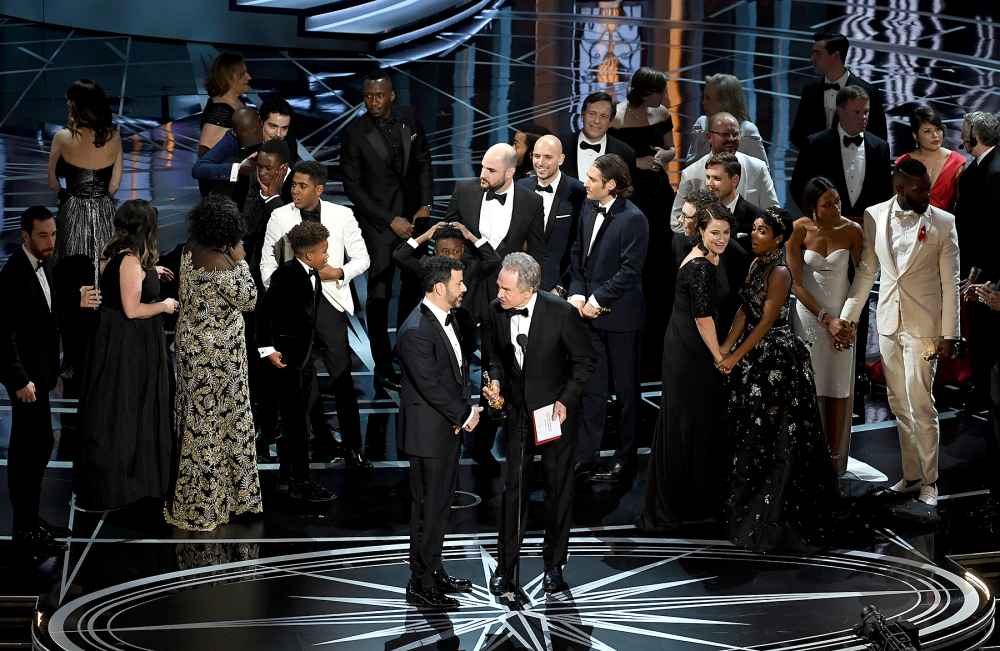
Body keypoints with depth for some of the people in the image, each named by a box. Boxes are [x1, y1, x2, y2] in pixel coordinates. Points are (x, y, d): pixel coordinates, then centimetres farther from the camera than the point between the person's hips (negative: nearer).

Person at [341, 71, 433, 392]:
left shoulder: (410, 125, 2)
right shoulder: (355, 133, -10)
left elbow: (423, 164, 15)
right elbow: (353, 186, -9)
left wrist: (425, 205, 1)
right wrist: (391, 221, -12)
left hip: (412, 217, 4)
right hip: (377, 223, -4)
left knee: (414, 286, 7)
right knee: (379, 294, -3)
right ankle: (383, 367, 2)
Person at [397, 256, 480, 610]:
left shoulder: (444, 319, 7)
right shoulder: (416, 332, -24)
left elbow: (460, 367, 16)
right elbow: (431, 387, -24)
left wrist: (467, 409, 0)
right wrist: (464, 416, -13)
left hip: (450, 428, 10)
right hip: (429, 433, -10)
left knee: (442, 502, 19)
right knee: (428, 510, -2)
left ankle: (433, 571, 33)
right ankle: (421, 587, 6)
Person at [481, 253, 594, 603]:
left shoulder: (562, 313, -22)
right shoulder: (496, 311, -10)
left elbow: (584, 360, -10)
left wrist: (566, 400, -17)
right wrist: (495, 379, -9)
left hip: (557, 411, -3)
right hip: (518, 411, 3)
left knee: (558, 488, 8)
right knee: (513, 486, 2)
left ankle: (554, 565, 20)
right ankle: (506, 567, 9)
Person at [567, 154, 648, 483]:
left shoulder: (633, 219, -14)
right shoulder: (589, 210, 8)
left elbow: (629, 271, -16)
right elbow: (577, 255, 14)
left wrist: (597, 300, -15)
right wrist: (577, 293, 1)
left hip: (619, 316, -6)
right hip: (589, 310, 6)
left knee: (625, 389, 6)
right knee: (591, 388, 9)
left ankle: (625, 458, 15)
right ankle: (584, 457, 13)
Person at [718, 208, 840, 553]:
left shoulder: (780, 272, -17)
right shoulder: (756, 265, 9)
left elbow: (766, 321, -18)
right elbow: (744, 311, 7)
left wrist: (736, 357, -16)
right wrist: (725, 350, -1)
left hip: (778, 357, -8)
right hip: (756, 356, 9)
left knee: (774, 433, -2)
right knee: (750, 429, 14)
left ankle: (776, 516, 6)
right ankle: (750, 506, 25)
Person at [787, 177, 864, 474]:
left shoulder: (852, 231, -9)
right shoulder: (799, 230, -11)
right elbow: (796, 284, -10)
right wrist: (826, 319, -14)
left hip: (842, 316, 1)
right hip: (808, 313, -1)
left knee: (838, 388, 2)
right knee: (809, 385, -1)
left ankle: (835, 458, 9)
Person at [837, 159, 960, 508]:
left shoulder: (943, 222, -6)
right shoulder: (875, 216, 2)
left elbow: (950, 282, -5)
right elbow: (866, 271, 10)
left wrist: (949, 334, -8)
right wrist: (847, 317, 6)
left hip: (923, 326, -4)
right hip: (888, 324, 4)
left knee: (920, 405, -5)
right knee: (900, 406, 10)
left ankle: (929, 480, 5)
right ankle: (910, 475, 20)